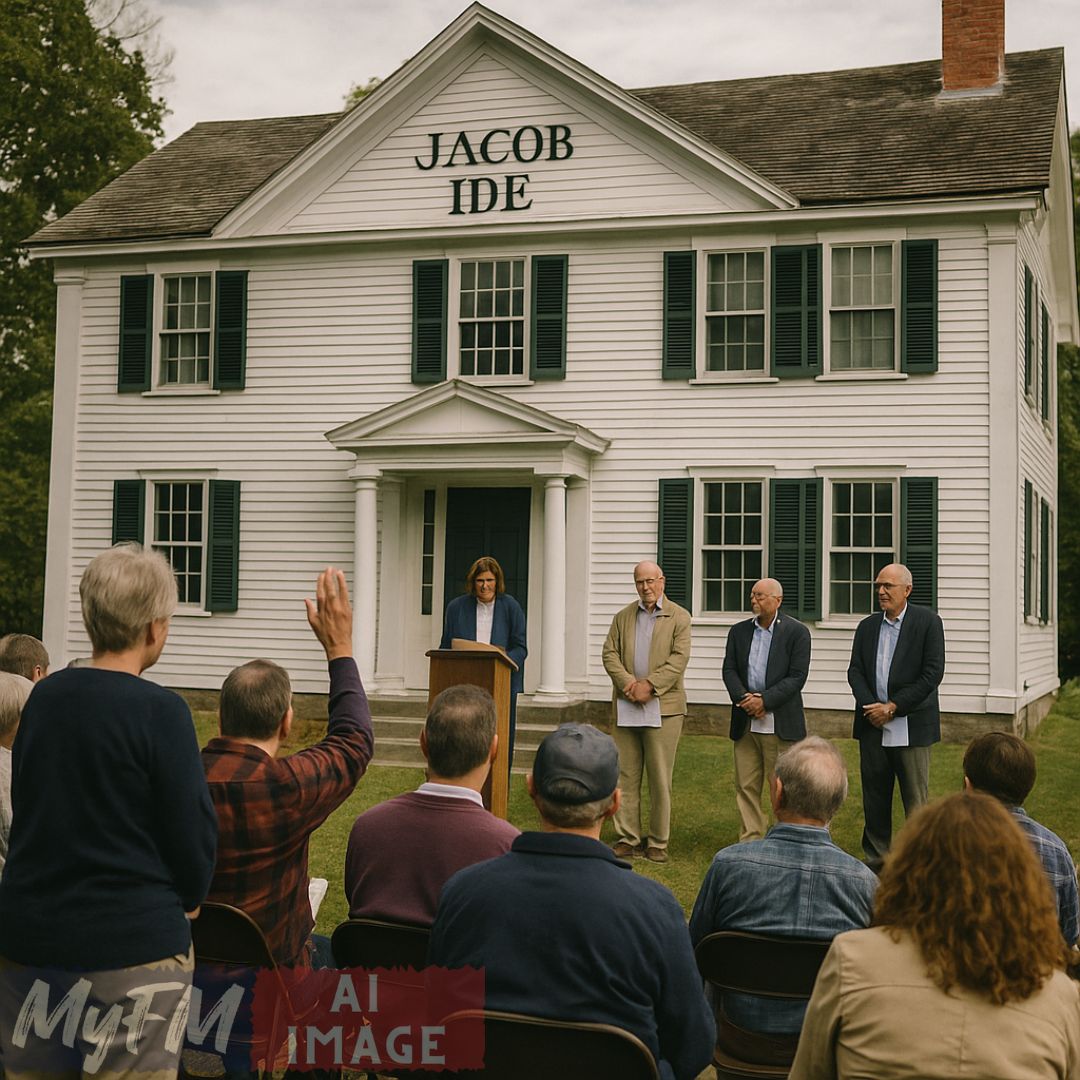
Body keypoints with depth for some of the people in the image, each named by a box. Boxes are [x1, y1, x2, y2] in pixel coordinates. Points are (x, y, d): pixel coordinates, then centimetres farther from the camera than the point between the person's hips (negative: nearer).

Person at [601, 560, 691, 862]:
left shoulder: (679, 617, 4)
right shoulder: (623, 617, 15)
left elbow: (679, 658, -6)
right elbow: (609, 654, 7)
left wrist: (649, 685, -15)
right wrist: (627, 682, -10)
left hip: (663, 706, -3)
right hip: (626, 706, 3)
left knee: (660, 778, -1)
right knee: (625, 775, 4)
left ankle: (657, 843, 7)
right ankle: (627, 839, 11)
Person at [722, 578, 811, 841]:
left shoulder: (796, 632, -3)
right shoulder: (739, 631, 11)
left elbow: (797, 677, -9)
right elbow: (729, 671, 7)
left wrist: (765, 700, -16)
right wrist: (744, 698, -11)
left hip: (781, 723, -4)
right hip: (745, 723, 5)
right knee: (746, 787, 6)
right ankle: (750, 842, 14)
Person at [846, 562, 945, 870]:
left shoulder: (928, 622, -3)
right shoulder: (867, 626, 12)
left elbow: (933, 672, -9)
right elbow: (855, 671, 8)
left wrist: (892, 707, -12)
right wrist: (870, 705, -10)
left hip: (911, 726, -4)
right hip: (872, 726, 5)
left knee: (916, 799, 0)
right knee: (874, 796, 10)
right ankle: (876, 859, 20)